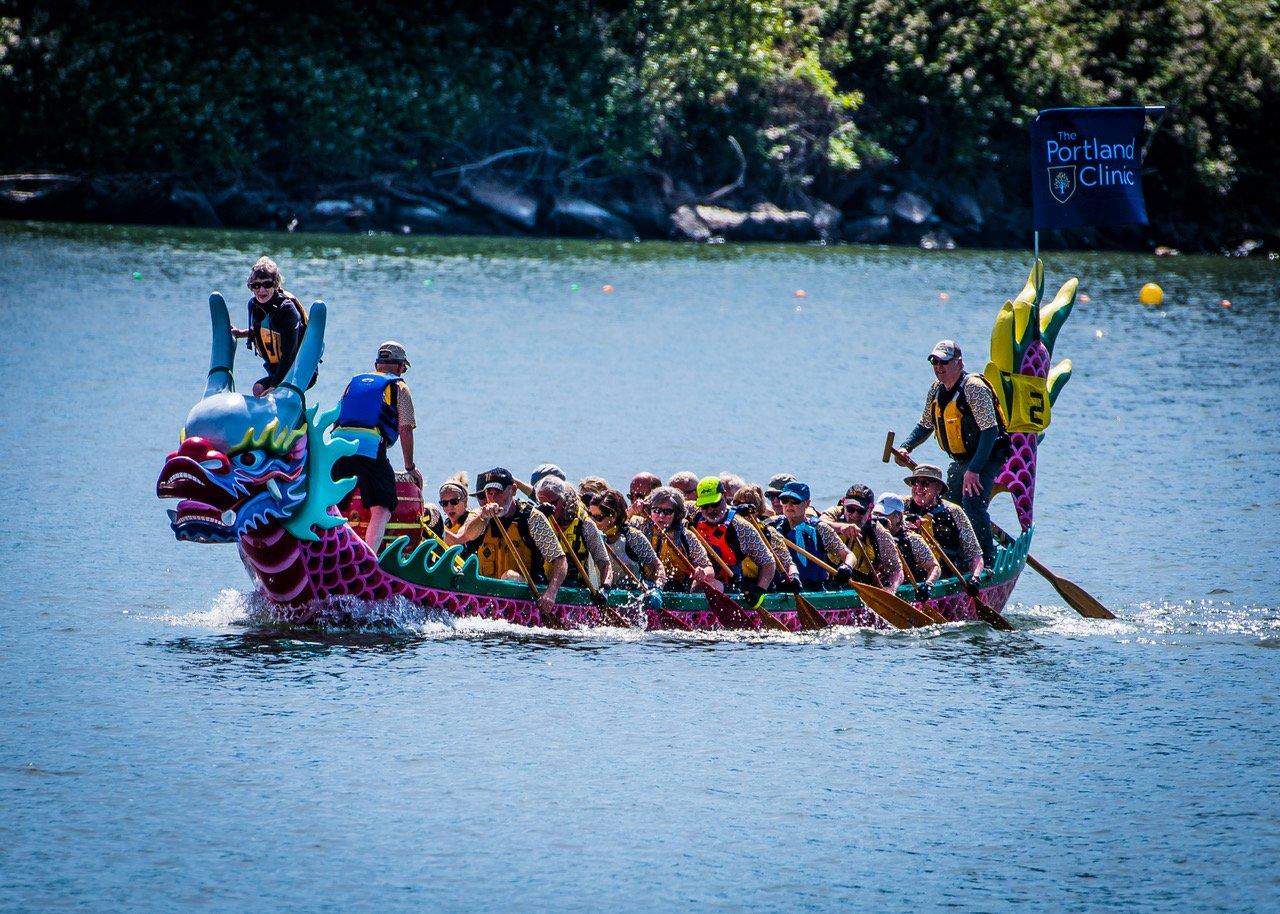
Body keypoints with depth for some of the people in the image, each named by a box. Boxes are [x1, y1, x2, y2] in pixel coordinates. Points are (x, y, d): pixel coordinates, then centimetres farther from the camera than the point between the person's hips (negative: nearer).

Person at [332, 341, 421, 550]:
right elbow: (405, 429, 6)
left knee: (334, 509, 13)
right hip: (371, 446, -5)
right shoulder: (398, 387, 15)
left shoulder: (354, 382, 29)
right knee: (381, 510, -7)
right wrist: (410, 466, 15)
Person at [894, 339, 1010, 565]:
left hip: (986, 459, -9)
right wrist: (905, 448, -3)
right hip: (960, 461, 9)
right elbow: (925, 425, 16)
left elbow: (990, 431, -27)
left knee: (972, 502, -25)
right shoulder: (937, 390, 3)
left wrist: (974, 470, -32)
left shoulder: (974, 388, -22)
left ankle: (987, 560, -21)